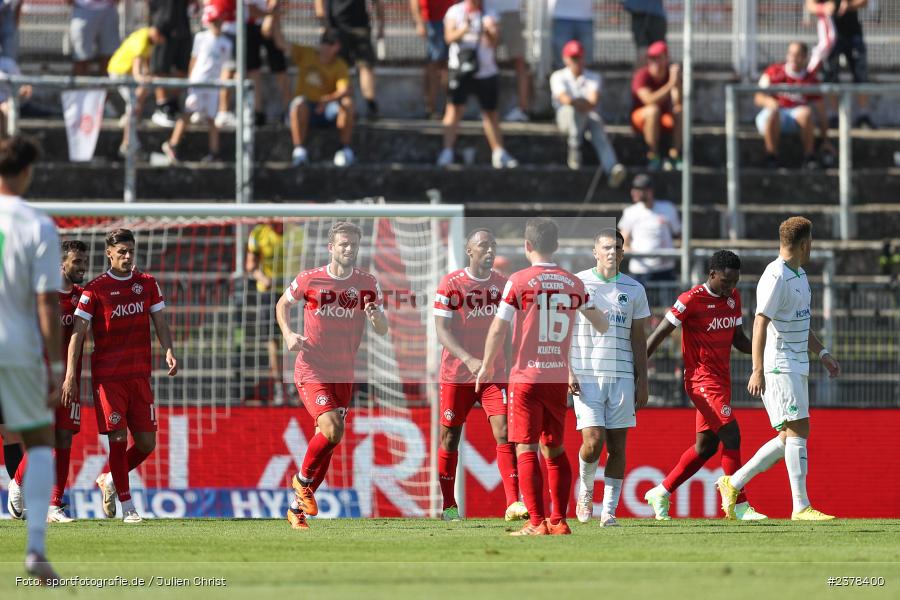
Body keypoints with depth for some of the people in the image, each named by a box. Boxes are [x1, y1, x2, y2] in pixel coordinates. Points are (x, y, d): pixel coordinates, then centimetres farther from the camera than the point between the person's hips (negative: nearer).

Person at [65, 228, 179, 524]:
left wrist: (169, 351, -8)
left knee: (147, 443, 2)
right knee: (118, 438, -8)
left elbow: (160, 323, 12)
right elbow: (78, 333, -3)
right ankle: (127, 506, 1)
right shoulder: (95, 289, -2)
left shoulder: (147, 283, 10)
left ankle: (109, 480, 27)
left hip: (140, 374, 4)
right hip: (107, 375, -4)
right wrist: (70, 375, -10)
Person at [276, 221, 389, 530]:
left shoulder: (368, 284, 0)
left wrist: (376, 316, -21)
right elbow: (283, 304, 11)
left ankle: (297, 507, 20)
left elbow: (383, 331, 2)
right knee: (332, 430, -23)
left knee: (326, 441, 6)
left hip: (344, 374, 4)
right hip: (311, 370, -4)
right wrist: (288, 333, -6)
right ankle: (302, 480, 4)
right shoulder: (309, 280, -7)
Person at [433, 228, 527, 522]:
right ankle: (449, 506, 17)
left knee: (504, 433, -11)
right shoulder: (451, 284, -7)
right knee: (450, 438, 4)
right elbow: (442, 331, -12)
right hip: (456, 374, -3)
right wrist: (469, 360, -26)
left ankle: (513, 503, -16)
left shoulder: (502, 284, 7)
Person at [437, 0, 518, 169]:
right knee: (455, 109, -13)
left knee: (490, 112, 9)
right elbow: (449, 37, -7)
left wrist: (487, 31, -21)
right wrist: (464, 29, -25)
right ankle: (447, 151, -14)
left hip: (486, 71, 3)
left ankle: (499, 153, 15)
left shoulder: (488, 15, 7)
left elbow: (492, 43, -1)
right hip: (461, 69, -3)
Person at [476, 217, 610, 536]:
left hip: (526, 377, -4)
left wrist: (486, 366, 6)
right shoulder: (574, 283, 5)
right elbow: (601, 324, 18)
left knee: (526, 450, -3)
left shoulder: (519, 281, -8)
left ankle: (537, 523, -10)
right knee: (555, 449, 14)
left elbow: (498, 329, -8)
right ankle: (559, 520, 12)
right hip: (559, 377, 4)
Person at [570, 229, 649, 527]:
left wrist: (642, 382, 8)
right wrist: (567, 372, -7)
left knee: (617, 446, -1)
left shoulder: (633, 290, 10)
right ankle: (585, 489, 15)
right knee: (593, 442, -13)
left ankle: (609, 510, 5)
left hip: (622, 377, 3)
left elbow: (638, 340, 13)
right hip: (586, 376, -2)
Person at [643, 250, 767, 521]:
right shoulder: (691, 300, -12)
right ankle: (740, 506, -11)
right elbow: (659, 334, -10)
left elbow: (738, 339, 19)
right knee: (731, 435, -14)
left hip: (721, 378, 8)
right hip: (702, 379, -8)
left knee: (706, 445, 12)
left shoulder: (733, 298, 10)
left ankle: (661, 493, 25)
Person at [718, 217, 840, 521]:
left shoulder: (799, 275, 17)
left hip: (796, 368, 10)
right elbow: (760, 323, -19)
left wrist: (823, 353, 22)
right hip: (778, 367, -10)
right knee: (798, 430, -12)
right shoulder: (776, 277, -14)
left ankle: (733, 483, 18)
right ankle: (800, 506, -13)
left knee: (790, 437, 9)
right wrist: (758, 370, -24)